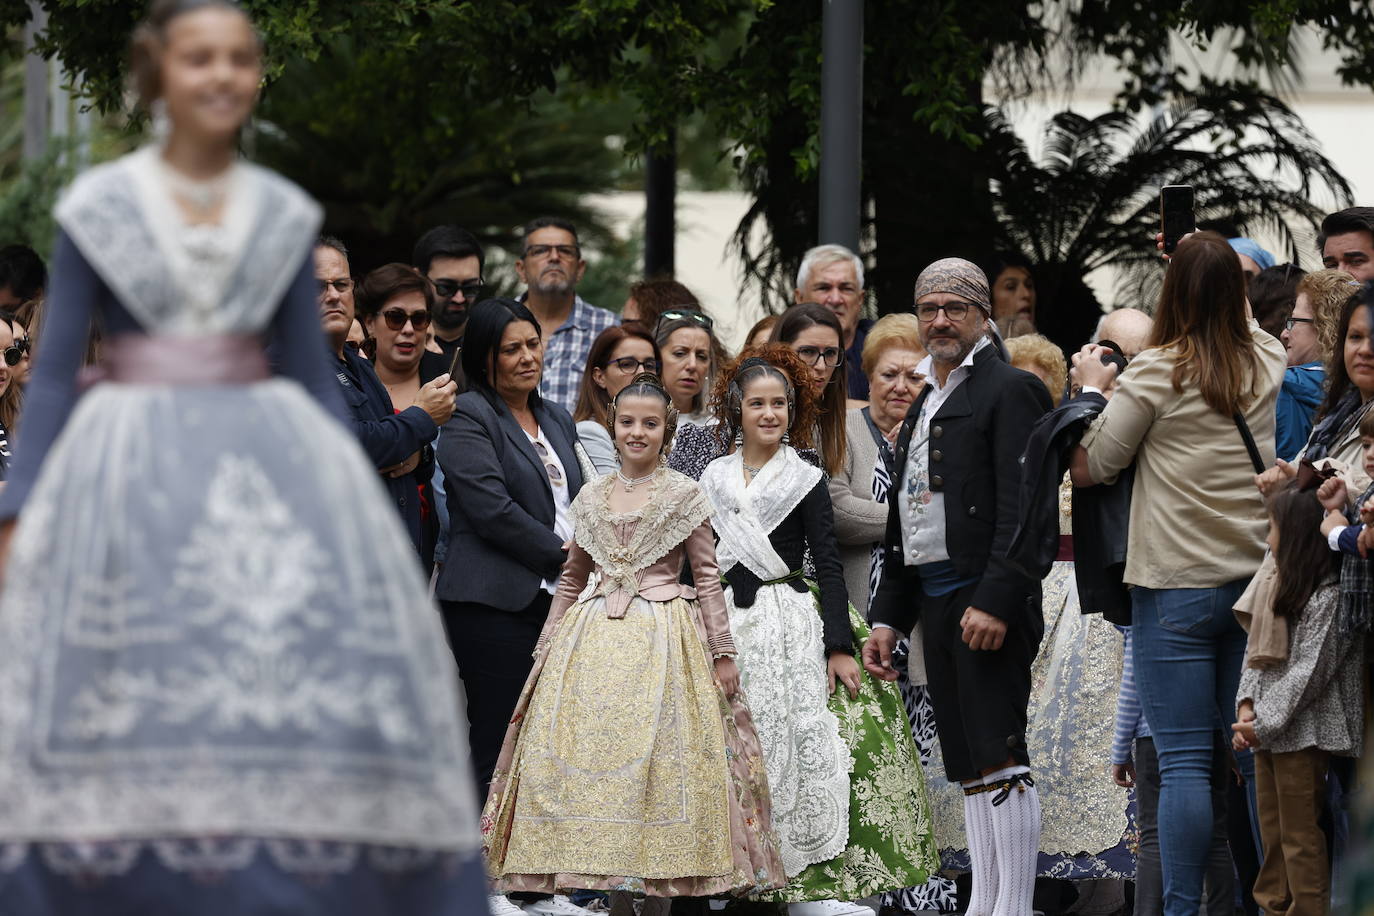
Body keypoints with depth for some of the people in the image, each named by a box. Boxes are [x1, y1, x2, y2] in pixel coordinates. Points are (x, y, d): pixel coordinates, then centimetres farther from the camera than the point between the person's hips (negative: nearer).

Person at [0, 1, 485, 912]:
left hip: (270, 459, 2)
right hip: (130, 464, -2)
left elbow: (314, 372, 14)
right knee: (127, 695, -13)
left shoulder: (285, 215, 11)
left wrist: (359, 509, 9)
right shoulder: (97, 207, 5)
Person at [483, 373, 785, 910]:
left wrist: (722, 653, -2)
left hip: (665, 639, -4)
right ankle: (596, 873, 1)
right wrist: (548, 645, 17)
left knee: (660, 761, -8)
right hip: (594, 639, 4)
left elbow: (707, 577, 2)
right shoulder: (591, 498, 12)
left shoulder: (684, 494, 2)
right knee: (584, 757, -5)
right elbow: (572, 577, 20)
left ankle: (657, 892, -4)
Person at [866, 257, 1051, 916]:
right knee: (968, 768, 8)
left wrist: (995, 602, -22)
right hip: (934, 601, 9)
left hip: (988, 602, -9)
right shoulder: (924, 405, 23)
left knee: (999, 757, -11)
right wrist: (886, 618, 21)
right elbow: (901, 521, 26)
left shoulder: (1009, 390, -5)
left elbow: (1024, 508, -15)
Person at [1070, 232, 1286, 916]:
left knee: (1183, 761, -4)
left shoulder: (1156, 373, -10)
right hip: (1258, 578, 4)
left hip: (1177, 587, -4)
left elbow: (1088, 467, -2)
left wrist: (1092, 388, 11)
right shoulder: (1270, 364, 3)